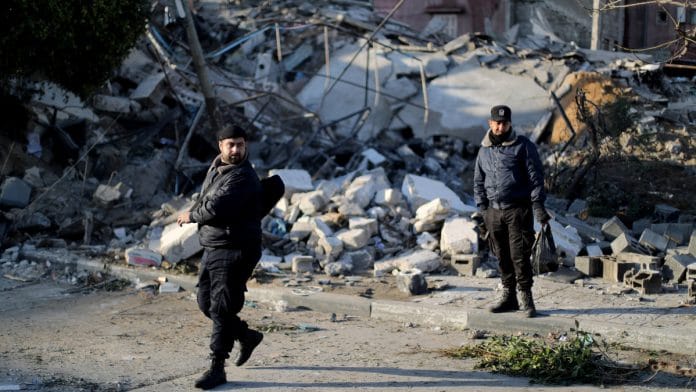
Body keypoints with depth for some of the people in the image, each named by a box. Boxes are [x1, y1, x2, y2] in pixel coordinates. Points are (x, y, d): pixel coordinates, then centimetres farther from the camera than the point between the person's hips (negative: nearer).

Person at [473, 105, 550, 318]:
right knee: (502, 256, 8)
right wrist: (482, 208, 10)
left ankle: (526, 298, -4)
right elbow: (478, 182, 20)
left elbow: (536, 176, -5)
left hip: (518, 210, -5)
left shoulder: (523, 146, -2)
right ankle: (509, 297, 16)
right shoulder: (484, 150, 13)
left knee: (519, 255, -9)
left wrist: (538, 205, -12)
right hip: (494, 211, 5)